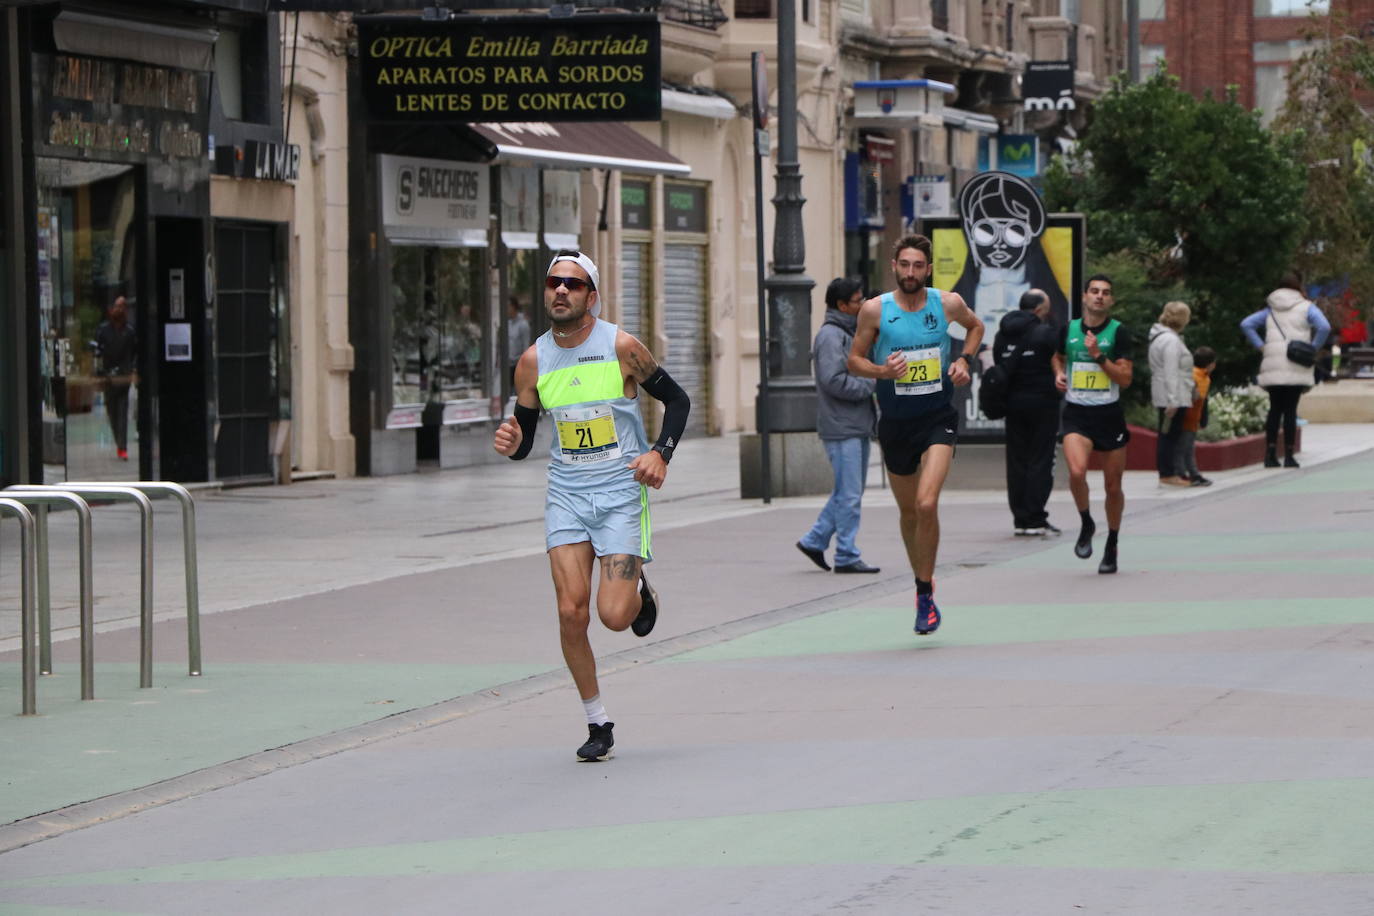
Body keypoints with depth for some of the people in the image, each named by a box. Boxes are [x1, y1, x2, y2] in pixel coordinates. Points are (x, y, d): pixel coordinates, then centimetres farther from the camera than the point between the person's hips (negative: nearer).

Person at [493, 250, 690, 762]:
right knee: (571, 612, -9)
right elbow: (524, 435, 10)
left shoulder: (620, 347, -8)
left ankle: (639, 591, 25)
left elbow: (677, 400, 2)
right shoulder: (533, 361, 0)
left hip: (622, 492, -3)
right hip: (566, 494, 3)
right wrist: (511, 445, -14)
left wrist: (660, 453, -13)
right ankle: (598, 724, 7)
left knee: (614, 616, -13)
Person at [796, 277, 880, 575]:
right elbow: (834, 381, -22)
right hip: (841, 428, -10)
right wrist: (873, 384, -14)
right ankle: (847, 557, -2)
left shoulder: (848, 334, 19)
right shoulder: (830, 336, -13)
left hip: (856, 427, 10)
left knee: (847, 493, 13)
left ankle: (814, 540, 20)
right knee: (849, 495, -6)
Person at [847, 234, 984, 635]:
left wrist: (964, 360, 2)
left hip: (938, 419, -1)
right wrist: (882, 371, -17)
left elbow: (975, 326, 19)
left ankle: (926, 594, -8)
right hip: (895, 422, 1)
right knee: (909, 512, 13)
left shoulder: (948, 303, -3)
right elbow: (854, 360, 2)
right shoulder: (875, 310, -6)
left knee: (927, 504, -20)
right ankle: (923, 580, 36)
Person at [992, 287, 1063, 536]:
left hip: (1011, 401, 6)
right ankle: (1035, 520, -6)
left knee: (1016, 461, 8)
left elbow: (998, 366, 12)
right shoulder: (1046, 333, -9)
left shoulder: (1002, 334, 11)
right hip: (1041, 401, -6)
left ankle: (1020, 519, 8)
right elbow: (1058, 367, -8)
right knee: (1040, 461, -3)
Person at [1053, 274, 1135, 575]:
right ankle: (1086, 523, 2)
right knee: (1077, 471, -25)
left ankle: (1112, 546, 27)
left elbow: (1125, 378, -9)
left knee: (1113, 486, 7)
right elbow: (1059, 356, 27)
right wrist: (1059, 374, 6)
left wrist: (1098, 356, -19)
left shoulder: (1119, 332, -4)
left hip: (1109, 414, -1)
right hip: (1076, 414, 1)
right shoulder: (1069, 329, 5)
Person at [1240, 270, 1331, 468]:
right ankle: (1289, 455, -2)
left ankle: (1270, 454, 2)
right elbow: (1324, 327, -14)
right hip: (1296, 368, -3)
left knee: (1275, 409, 8)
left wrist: (1260, 346, 7)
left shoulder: (1270, 310, 15)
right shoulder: (1306, 308, 1)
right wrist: (1313, 348, -3)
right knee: (1290, 410, -2)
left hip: (1273, 367, 3)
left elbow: (1246, 324, 8)